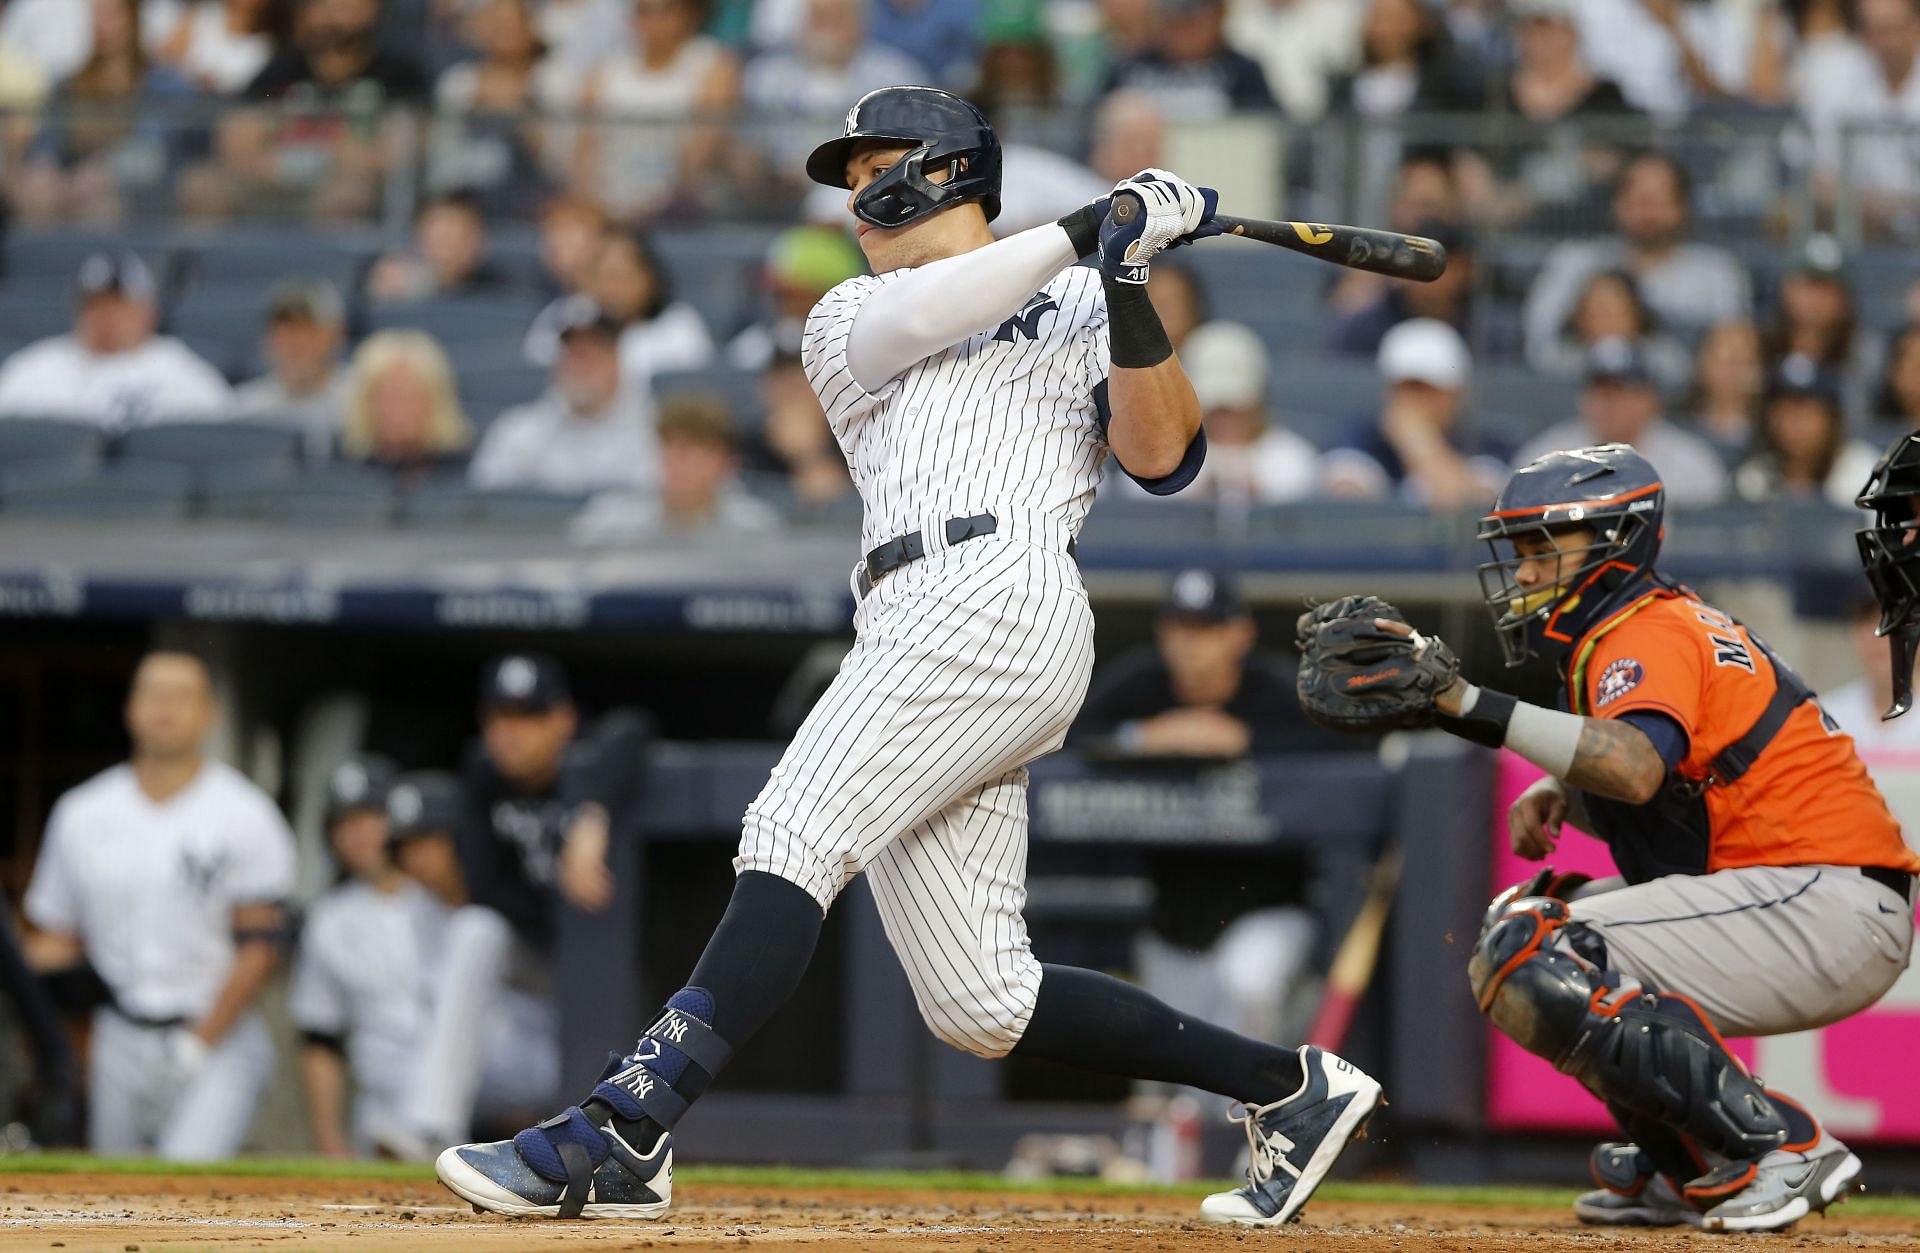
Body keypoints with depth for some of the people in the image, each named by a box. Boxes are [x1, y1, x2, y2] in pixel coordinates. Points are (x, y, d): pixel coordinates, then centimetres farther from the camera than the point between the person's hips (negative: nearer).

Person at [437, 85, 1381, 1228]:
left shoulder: (1077, 312, 15)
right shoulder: (846, 320, 28)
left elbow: (1160, 453, 1)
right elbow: (910, 318, 4)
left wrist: (1129, 285, -8)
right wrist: (1084, 232, -1)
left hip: (1003, 595, -6)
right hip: (913, 621, 6)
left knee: (794, 839, -21)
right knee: (979, 1001, -2)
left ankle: (623, 1135, -30)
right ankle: (1287, 1086, 7)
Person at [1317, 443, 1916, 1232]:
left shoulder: (1647, 634, -11)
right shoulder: (1619, 633, 21)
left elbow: (1639, 766, -33)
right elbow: (1637, 800, 26)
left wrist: (1470, 705, -36)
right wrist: (1554, 796, 5)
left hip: (1828, 906, -11)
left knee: (1530, 962, -19)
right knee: (1525, 922, 21)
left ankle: (1780, 1147, -19)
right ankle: (1689, 1173, 15)